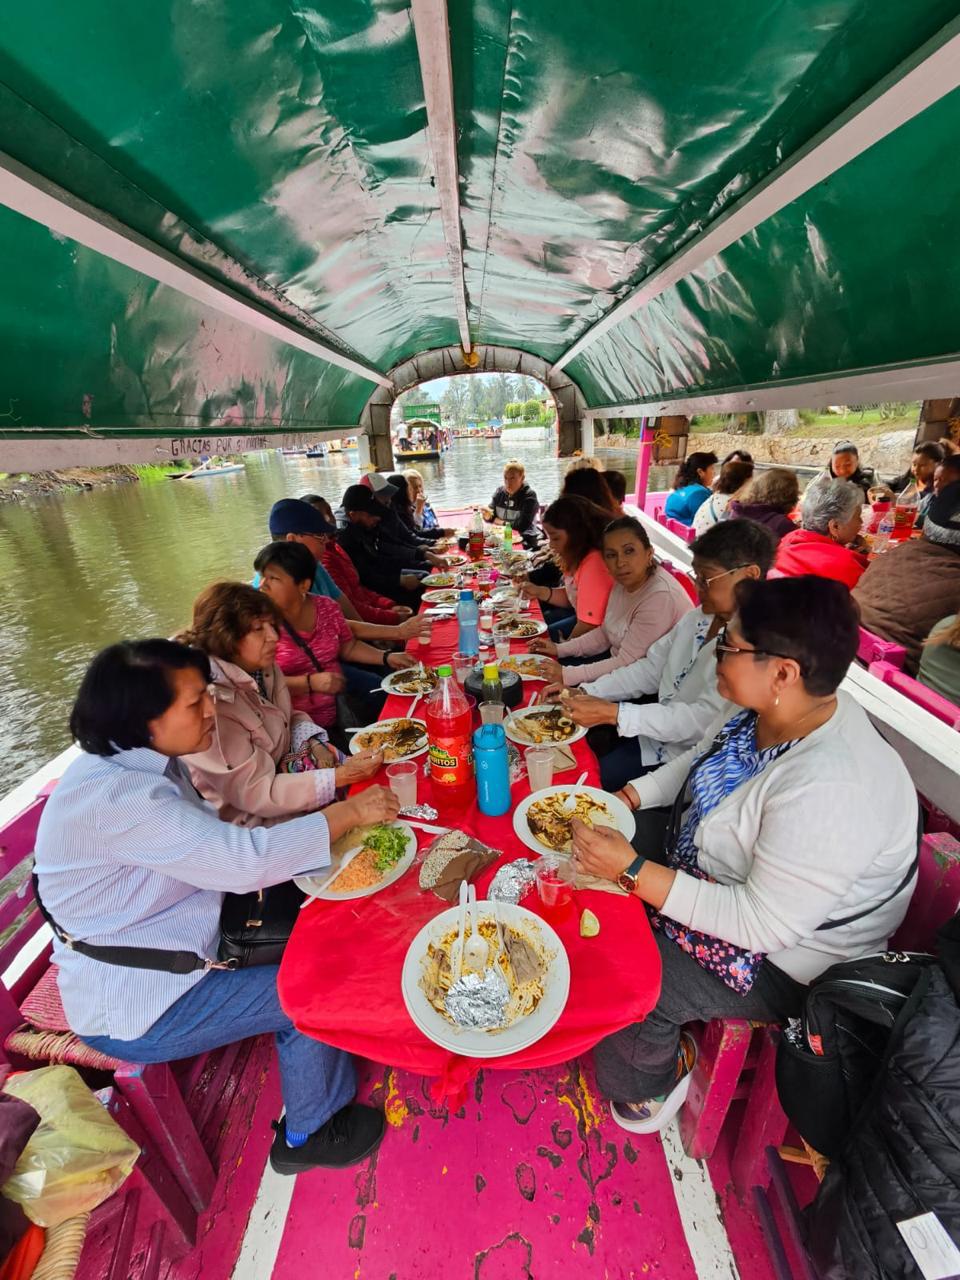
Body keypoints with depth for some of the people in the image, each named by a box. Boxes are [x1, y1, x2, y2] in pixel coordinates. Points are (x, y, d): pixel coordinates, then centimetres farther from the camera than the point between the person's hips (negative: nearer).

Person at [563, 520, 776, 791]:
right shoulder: (698, 618, 4)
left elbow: (703, 720, -28)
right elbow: (650, 670, 6)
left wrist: (613, 713, -31)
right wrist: (585, 693, -6)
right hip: (657, 727, 8)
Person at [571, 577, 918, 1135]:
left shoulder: (829, 792, -37)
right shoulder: (771, 710, -11)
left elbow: (763, 924, -31)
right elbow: (698, 761, 6)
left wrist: (634, 871, -31)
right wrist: (626, 797, -6)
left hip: (782, 957, -8)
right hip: (711, 871, 8)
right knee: (596, 861, 7)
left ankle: (649, 1080, 21)